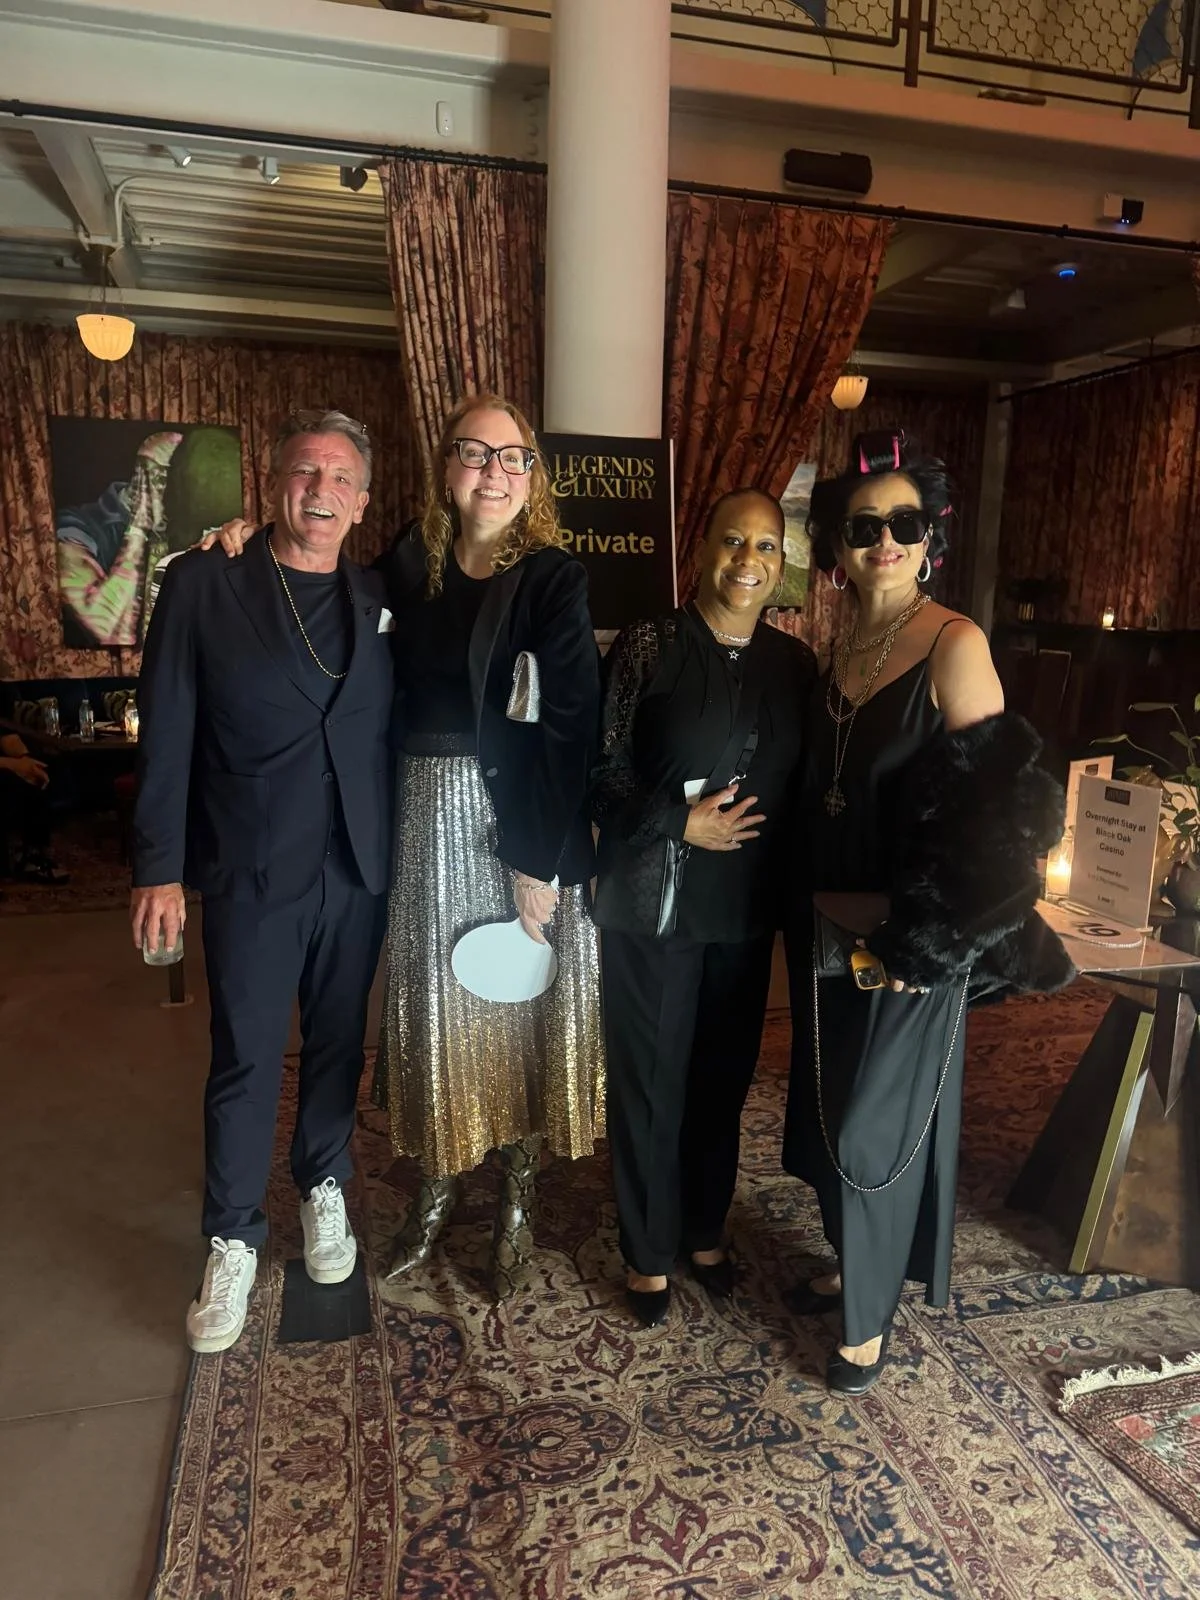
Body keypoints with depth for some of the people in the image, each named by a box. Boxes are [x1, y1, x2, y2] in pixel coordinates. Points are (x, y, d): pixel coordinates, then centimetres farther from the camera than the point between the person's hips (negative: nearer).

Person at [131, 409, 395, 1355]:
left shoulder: (379, 599, 5)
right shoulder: (202, 586, -4)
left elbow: (394, 730, 5)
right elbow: (166, 737, -5)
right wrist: (160, 870, -8)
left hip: (359, 868, 3)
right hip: (251, 870, -3)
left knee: (338, 1042, 16)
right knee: (246, 1060, 7)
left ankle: (325, 1187, 39)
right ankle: (233, 1240, 26)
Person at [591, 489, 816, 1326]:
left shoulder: (795, 662, 4)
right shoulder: (649, 647, -8)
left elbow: (802, 787, 9)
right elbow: (604, 776, -8)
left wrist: (793, 889, 0)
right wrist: (678, 823, -18)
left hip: (746, 908, 4)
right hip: (653, 905, -3)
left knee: (724, 1075, 16)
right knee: (650, 1080, 8)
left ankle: (706, 1231, 39)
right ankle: (649, 1250, 30)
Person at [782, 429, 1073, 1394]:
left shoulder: (955, 644, -13)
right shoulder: (840, 651, 6)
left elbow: (987, 819, -16)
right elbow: (822, 796, 9)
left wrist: (922, 927, -16)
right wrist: (815, 905, 1)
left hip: (914, 941, -6)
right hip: (828, 928, 6)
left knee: (879, 1123, 5)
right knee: (833, 1107, 18)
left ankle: (870, 1317, 28)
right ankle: (855, 1265, 41)